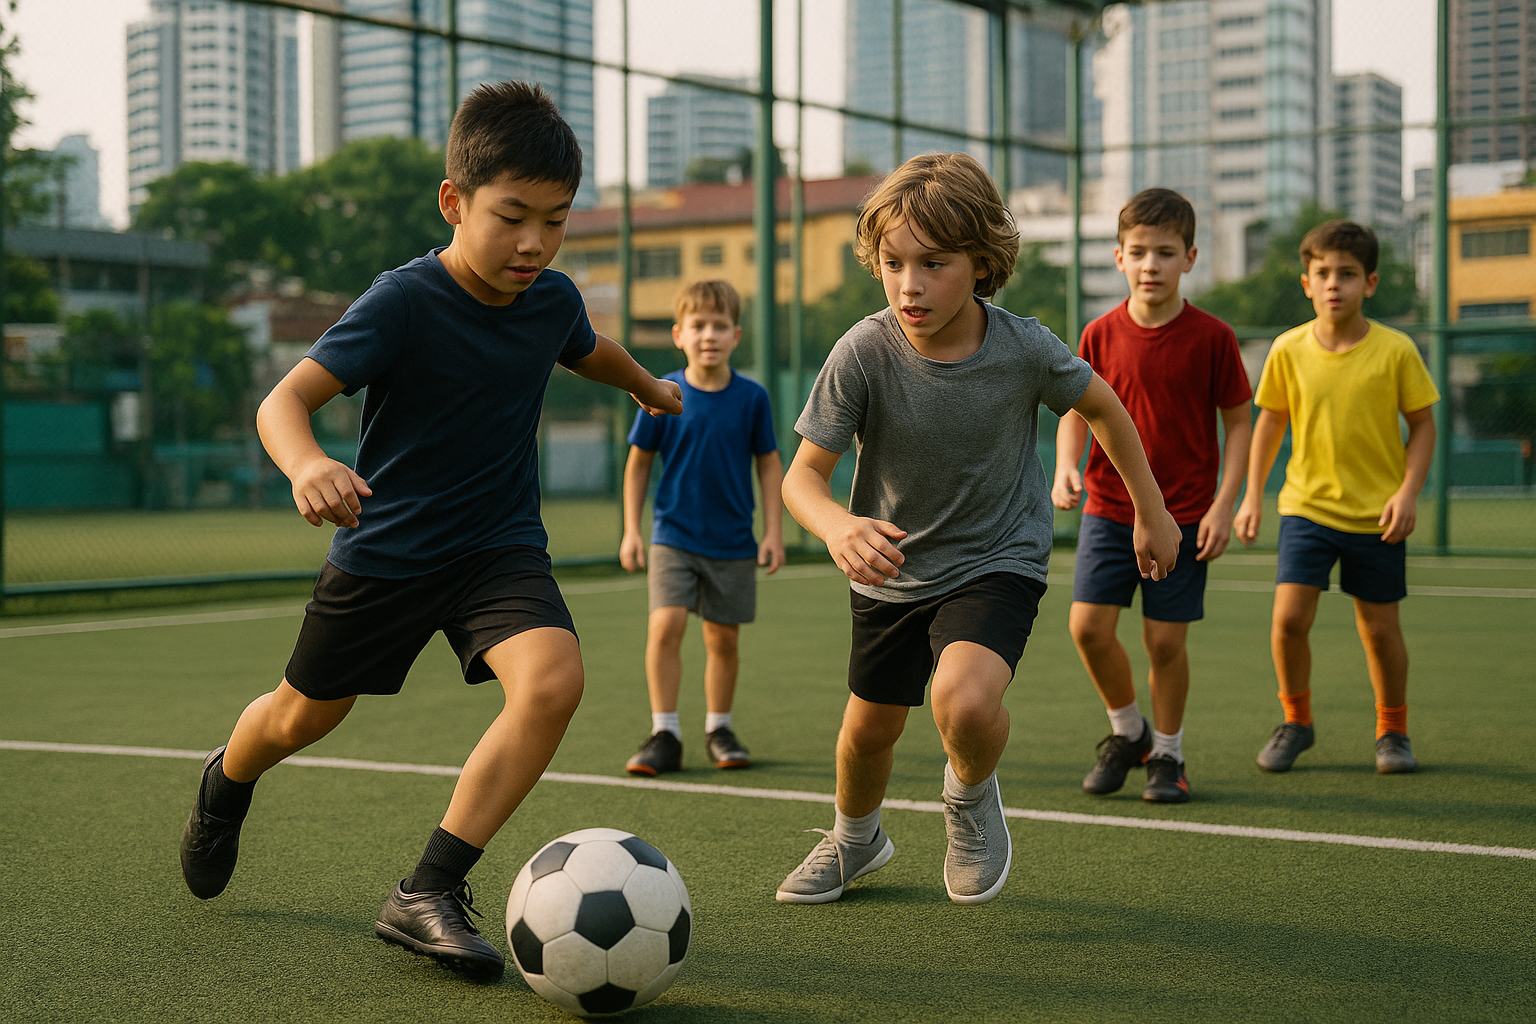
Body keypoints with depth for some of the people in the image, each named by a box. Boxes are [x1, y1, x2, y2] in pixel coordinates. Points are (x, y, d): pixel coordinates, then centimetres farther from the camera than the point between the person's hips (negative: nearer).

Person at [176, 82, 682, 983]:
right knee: (305, 715, 15)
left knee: (554, 681, -24)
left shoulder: (553, 299, -6)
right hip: (384, 547, -3)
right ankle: (226, 785, 53)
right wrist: (306, 464, -54)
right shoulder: (405, 302, -23)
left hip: (500, 545, 3)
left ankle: (429, 893, -16)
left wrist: (650, 386, 40)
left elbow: (587, 350, 21)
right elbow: (284, 399, -32)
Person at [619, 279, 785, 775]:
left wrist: (774, 532, 0)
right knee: (665, 624, -16)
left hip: (733, 544, 1)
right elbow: (638, 463, 3)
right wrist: (631, 532, 0)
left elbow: (769, 465, 5)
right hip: (673, 537, -1)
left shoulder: (752, 398, -3)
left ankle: (719, 730, 25)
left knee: (723, 637, 7)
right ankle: (665, 735, -8)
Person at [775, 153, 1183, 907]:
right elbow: (802, 476, -19)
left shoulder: (1024, 349, -20)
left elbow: (1103, 406, 0)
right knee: (869, 729, 17)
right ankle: (854, 838, 52)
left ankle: (973, 796, 7)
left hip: (998, 563, -2)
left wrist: (1151, 512, 10)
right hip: (892, 570, 2)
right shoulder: (864, 353, -22)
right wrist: (837, 526, -42)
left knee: (964, 702, -29)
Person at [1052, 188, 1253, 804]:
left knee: (1165, 640, 0)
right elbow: (1078, 410, 10)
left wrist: (1224, 505, -8)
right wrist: (1065, 467, -10)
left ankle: (1167, 754, 21)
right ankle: (1127, 730, 18)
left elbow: (1238, 422, 0)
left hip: (1184, 517, -2)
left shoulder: (1211, 338, -7)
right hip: (1108, 508, 2)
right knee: (1088, 624, -8)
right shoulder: (1100, 336, -1)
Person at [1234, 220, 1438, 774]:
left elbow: (1422, 423, 0)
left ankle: (1392, 730, 28)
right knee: (1288, 618, -11)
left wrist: (1408, 491, -11)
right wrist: (1252, 496, 5)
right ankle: (1296, 721, 13)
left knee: (1380, 627, 6)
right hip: (1306, 505, 1)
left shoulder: (1395, 350, -8)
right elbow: (1269, 421, 8)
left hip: (1377, 515, -1)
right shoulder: (1288, 350, -4)